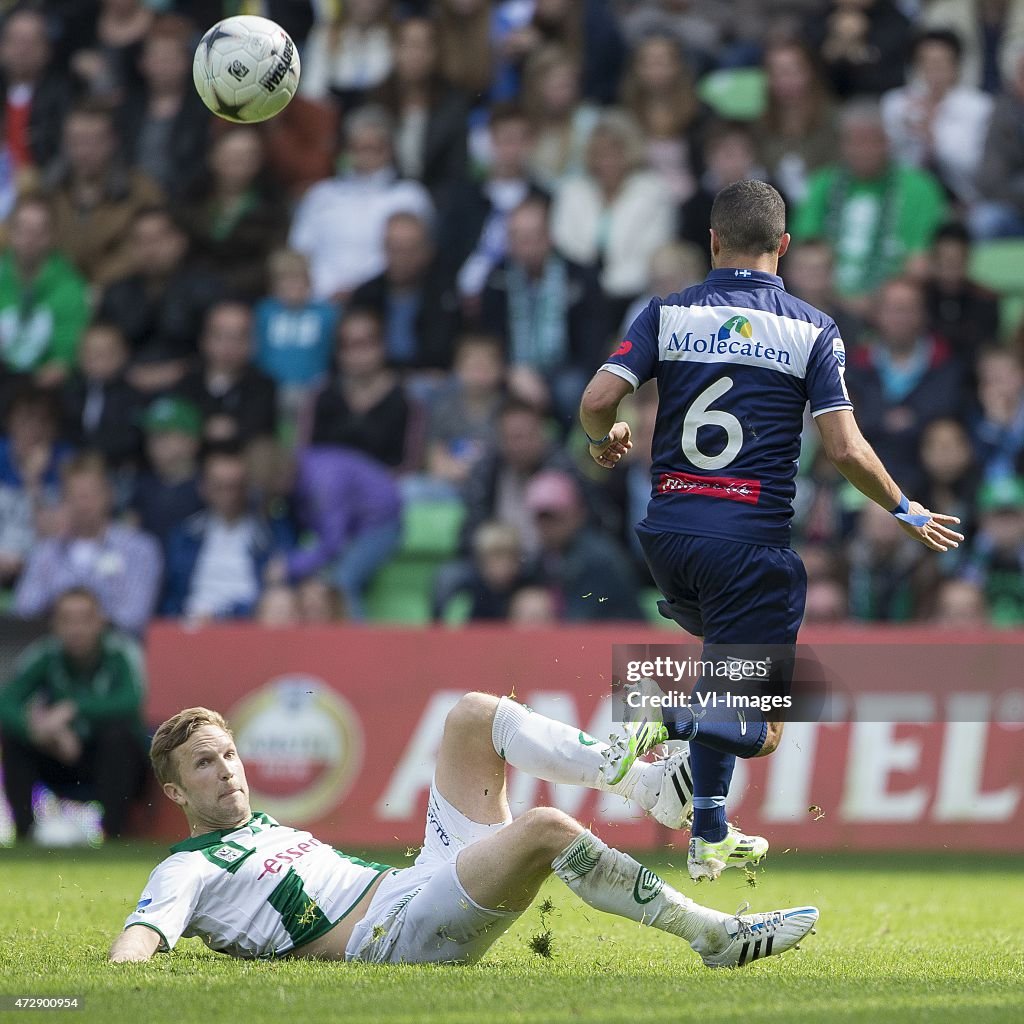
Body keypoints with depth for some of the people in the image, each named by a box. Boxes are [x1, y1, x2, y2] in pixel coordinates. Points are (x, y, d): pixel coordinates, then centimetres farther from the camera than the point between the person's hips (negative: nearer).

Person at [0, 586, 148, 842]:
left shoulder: (122, 653, -16)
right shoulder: (45, 655, -9)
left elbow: (130, 701, -35)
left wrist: (71, 709, -43)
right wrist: (47, 730, -41)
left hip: (117, 762, -3)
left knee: (117, 731, -33)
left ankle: (113, 832, -31)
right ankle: (23, 829, -17)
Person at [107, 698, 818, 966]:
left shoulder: (268, 827, 30)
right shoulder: (188, 870, 5)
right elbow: (140, 935, -12)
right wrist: (116, 979, -32)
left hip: (423, 882, 9)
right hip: (395, 934, -9)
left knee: (474, 715, 0)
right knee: (545, 829, -31)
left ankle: (653, 783, -10)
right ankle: (716, 937, -25)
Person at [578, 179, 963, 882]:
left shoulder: (668, 314, 4)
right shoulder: (813, 331, -1)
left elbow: (597, 401, -5)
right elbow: (845, 449, -8)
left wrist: (607, 440, 19)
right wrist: (905, 512, 9)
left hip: (670, 531, 4)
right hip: (752, 542, -4)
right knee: (759, 730, 1)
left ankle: (711, 838, 18)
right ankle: (667, 723, -32)